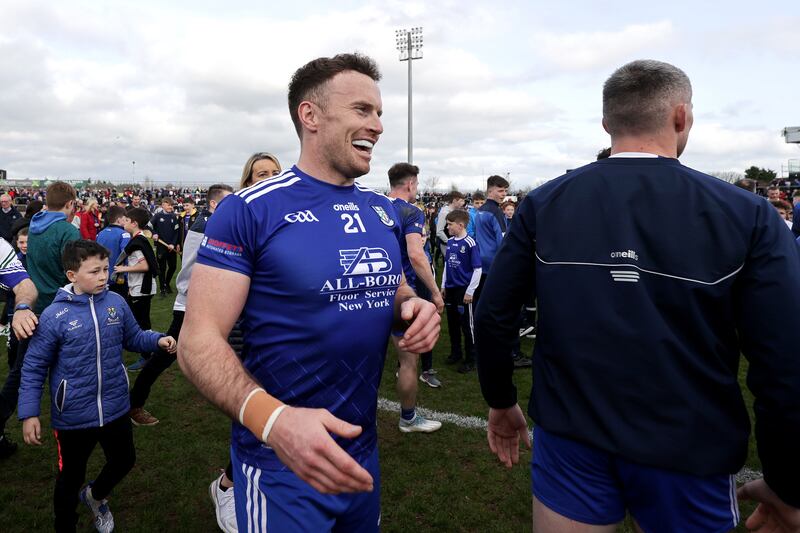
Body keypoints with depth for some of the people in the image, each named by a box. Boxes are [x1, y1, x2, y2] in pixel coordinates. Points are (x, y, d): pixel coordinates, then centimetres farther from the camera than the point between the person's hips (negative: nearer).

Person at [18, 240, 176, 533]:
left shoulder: (116, 302, -7)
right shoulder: (54, 316, -17)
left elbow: (133, 338, 6)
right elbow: (33, 367, -10)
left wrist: (158, 339, -14)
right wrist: (29, 413, -12)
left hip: (115, 408, 4)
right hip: (74, 416, -3)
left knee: (124, 460, 23)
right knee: (70, 478, 17)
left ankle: (96, 495, 56)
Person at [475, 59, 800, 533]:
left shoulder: (544, 204, -7)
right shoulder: (747, 216, -11)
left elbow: (493, 317, -5)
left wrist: (501, 402, 10)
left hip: (570, 440, 0)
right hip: (689, 455, 1)